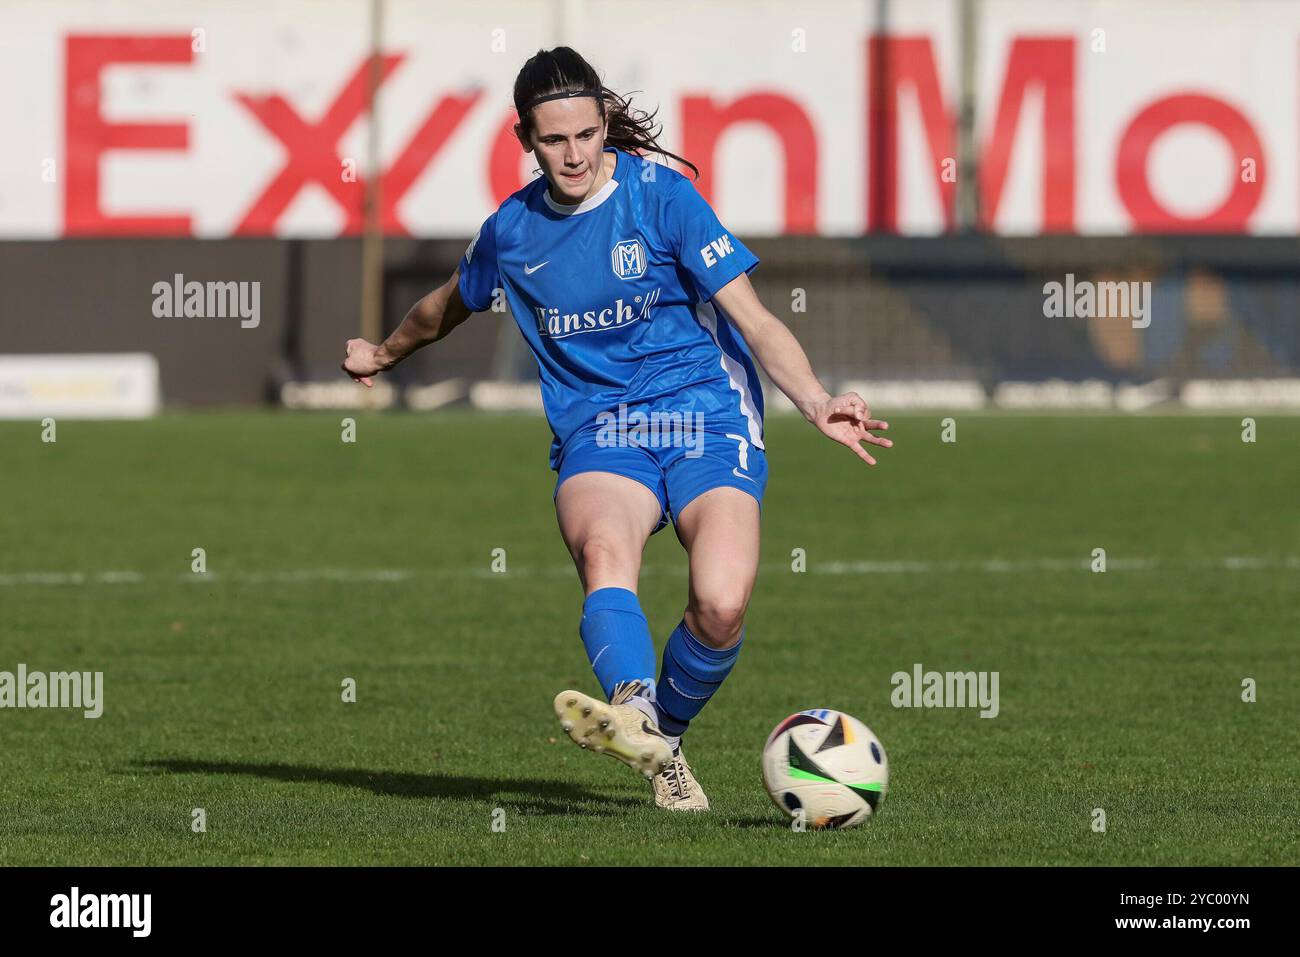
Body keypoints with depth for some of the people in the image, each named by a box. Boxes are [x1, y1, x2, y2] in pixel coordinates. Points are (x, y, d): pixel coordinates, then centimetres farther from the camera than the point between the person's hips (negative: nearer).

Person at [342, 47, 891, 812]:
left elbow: (753, 319, -7)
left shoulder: (661, 194, -3)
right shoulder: (512, 231, 9)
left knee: (722, 605, -27)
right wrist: (384, 355, 50)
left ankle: (666, 735, 2)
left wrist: (817, 403, -23)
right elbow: (445, 309, 33)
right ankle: (636, 714, -61)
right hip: (598, 432, 2)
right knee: (603, 550, -35)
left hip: (706, 416, -2)